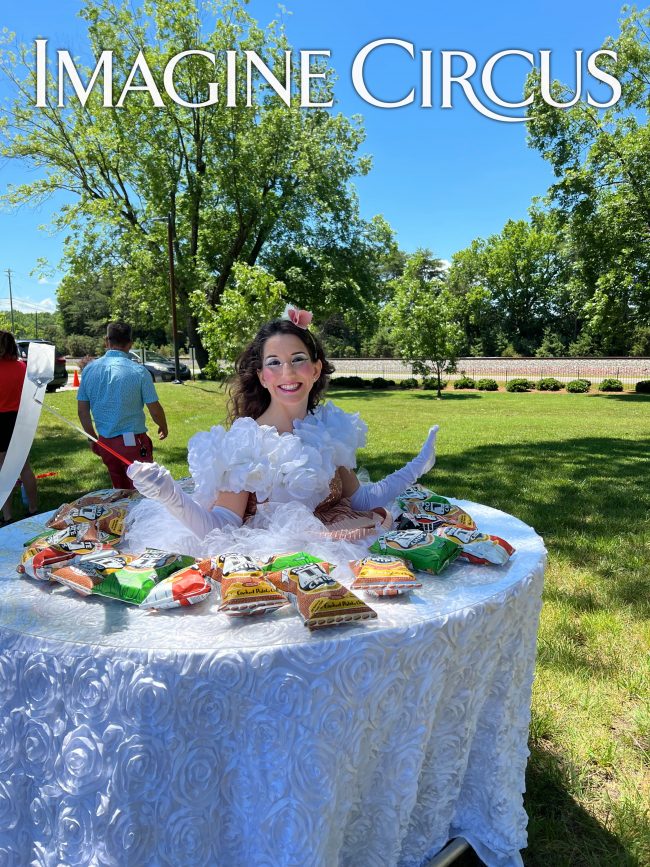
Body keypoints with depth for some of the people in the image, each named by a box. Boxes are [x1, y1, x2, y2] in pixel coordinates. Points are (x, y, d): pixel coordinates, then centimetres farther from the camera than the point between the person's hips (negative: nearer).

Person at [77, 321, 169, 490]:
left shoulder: (89, 370, 0)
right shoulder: (138, 371, -12)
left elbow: (82, 410, 5)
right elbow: (155, 410, -8)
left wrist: (92, 438, 17)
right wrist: (163, 428, 12)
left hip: (105, 443, 5)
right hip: (133, 443, -4)